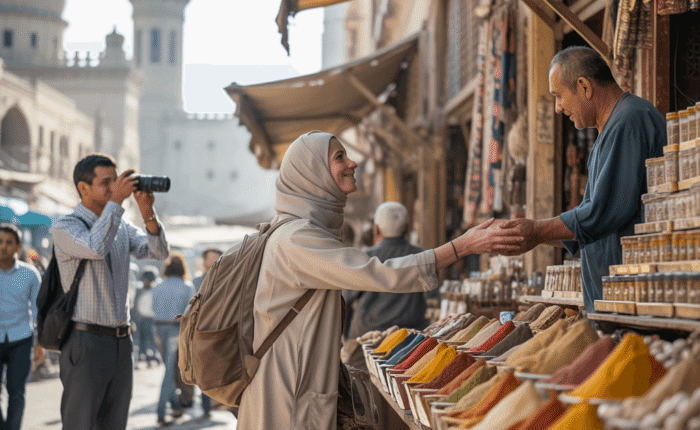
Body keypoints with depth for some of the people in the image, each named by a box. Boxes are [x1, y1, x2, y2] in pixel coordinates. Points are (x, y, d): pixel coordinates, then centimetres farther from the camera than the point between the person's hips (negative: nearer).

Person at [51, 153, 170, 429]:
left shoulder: (121, 227, 14)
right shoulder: (64, 228, -7)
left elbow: (159, 252, 1)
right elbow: (96, 248, -26)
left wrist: (148, 213, -14)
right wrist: (116, 201, -21)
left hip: (121, 343, 6)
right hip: (85, 343, -6)